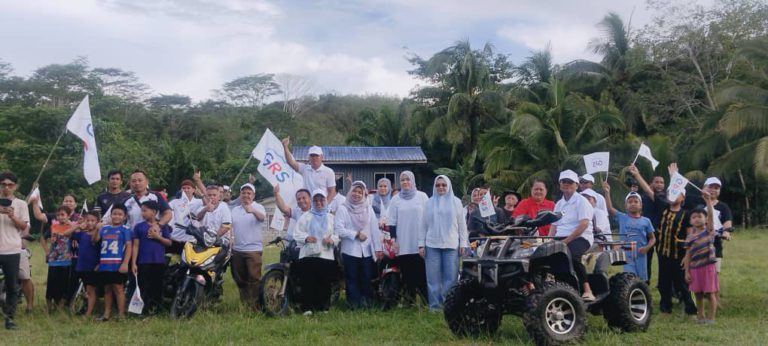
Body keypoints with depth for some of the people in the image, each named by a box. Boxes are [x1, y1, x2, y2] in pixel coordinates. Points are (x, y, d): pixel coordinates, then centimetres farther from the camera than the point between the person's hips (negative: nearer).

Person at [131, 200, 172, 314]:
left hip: (159, 262, 1)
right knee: (144, 287, -1)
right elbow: (135, 245, 1)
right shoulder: (139, 227, 4)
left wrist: (157, 236, -10)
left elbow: (169, 242, 6)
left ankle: (155, 309, 16)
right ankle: (145, 310, 6)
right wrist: (133, 263, -4)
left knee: (157, 287, 6)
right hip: (143, 262, -1)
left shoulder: (163, 226, 6)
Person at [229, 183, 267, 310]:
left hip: (253, 249, -6)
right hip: (237, 250, 6)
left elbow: (262, 217, -26)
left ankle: (255, 304, -5)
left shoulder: (258, 207, -3)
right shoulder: (235, 210, 15)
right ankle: (243, 303, 25)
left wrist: (253, 211, -47)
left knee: (254, 278, -9)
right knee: (240, 279, 13)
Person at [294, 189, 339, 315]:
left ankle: (323, 307, 11)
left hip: (326, 256, 1)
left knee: (325, 283, 0)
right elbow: (297, 233, 5)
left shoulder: (331, 218, 17)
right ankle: (307, 307, -3)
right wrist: (306, 237, -15)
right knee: (308, 282, -8)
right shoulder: (306, 216, 13)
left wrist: (332, 240, -12)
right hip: (308, 255, -1)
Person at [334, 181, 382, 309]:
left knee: (367, 278, 7)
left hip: (367, 251, 3)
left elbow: (375, 229, 5)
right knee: (352, 279, 3)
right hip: (350, 251, -3)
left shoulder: (368, 208, 8)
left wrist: (378, 248, 1)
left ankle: (367, 303, 17)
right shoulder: (343, 209, -1)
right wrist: (356, 234, -12)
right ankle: (355, 304, 10)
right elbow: (338, 230, -10)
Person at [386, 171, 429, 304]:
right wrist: (393, 239, 0)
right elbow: (391, 221, 7)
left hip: (420, 243, -1)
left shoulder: (422, 196, 4)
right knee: (407, 272, 2)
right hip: (403, 244, 1)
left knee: (421, 272, -3)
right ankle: (410, 300, 8)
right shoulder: (396, 199, 8)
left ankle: (426, 299, 4)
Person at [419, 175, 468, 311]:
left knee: (451, 276, -3)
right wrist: (421, 244, 3)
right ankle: (435, 304, 7)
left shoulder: (455, 202, 7)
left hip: (451, 245, -1)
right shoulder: (429, 203, 9)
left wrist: (463, 244, 1)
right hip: (432, 245, 1)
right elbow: (423, 225, 9)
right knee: (433, 277, 1)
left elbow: (461, 224, 6)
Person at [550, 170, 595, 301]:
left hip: (580, 238, -6)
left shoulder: (581, 201, 0)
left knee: (572, 255, -37)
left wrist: (567, 240, -20)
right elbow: (554, 225, 19)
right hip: (560, 238, 7)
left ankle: (587, 290, -30)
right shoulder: (559, 204, 22)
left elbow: (584, 224, -12)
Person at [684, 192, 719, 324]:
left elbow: (711, 214, -15)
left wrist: (708, 200, -22)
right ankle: (701, 316, 23)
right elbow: (688, 256, 6)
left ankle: (711, 318, 8)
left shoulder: (709, 231, -1)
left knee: (710, 293, 1)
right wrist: (687, 272, 2)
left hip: (708, 266, -3)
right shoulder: (690, 237, 5)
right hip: (695, 268, 3)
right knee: (698, 294, 11)